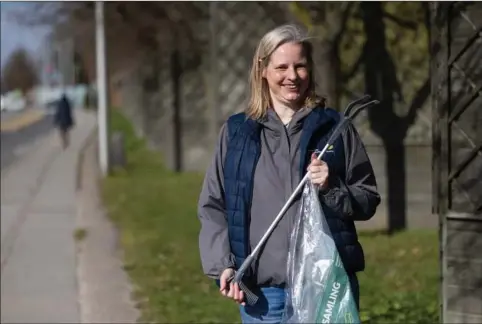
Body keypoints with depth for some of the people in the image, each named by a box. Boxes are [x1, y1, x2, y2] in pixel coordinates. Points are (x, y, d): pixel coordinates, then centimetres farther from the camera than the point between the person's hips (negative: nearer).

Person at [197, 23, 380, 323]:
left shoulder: (334, 127, 6)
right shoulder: (236, 132, 8)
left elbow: (368, 199, 9)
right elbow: (212, 206, 9)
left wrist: (332, 188, -11)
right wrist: (223, 265, -4)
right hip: (262, 290, 1)